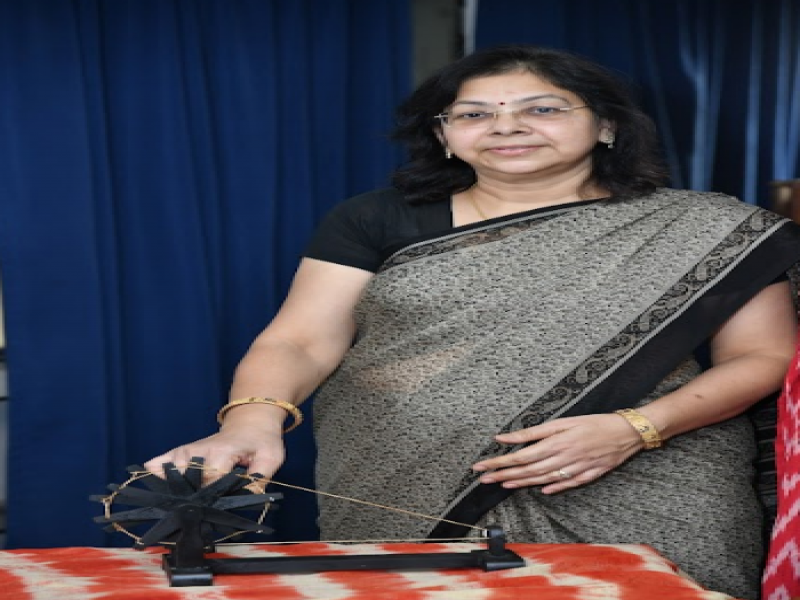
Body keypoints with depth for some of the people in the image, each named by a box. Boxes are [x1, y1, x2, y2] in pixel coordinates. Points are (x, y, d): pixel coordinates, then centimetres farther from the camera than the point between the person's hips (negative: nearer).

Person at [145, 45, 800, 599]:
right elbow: (302, 340, -2)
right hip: (408, 500, 1)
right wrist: (253, 418, -25)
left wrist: (634, 428, -16)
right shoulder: (376, 221, 3)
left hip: (639, 501, 0)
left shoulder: (708, 230, 1)